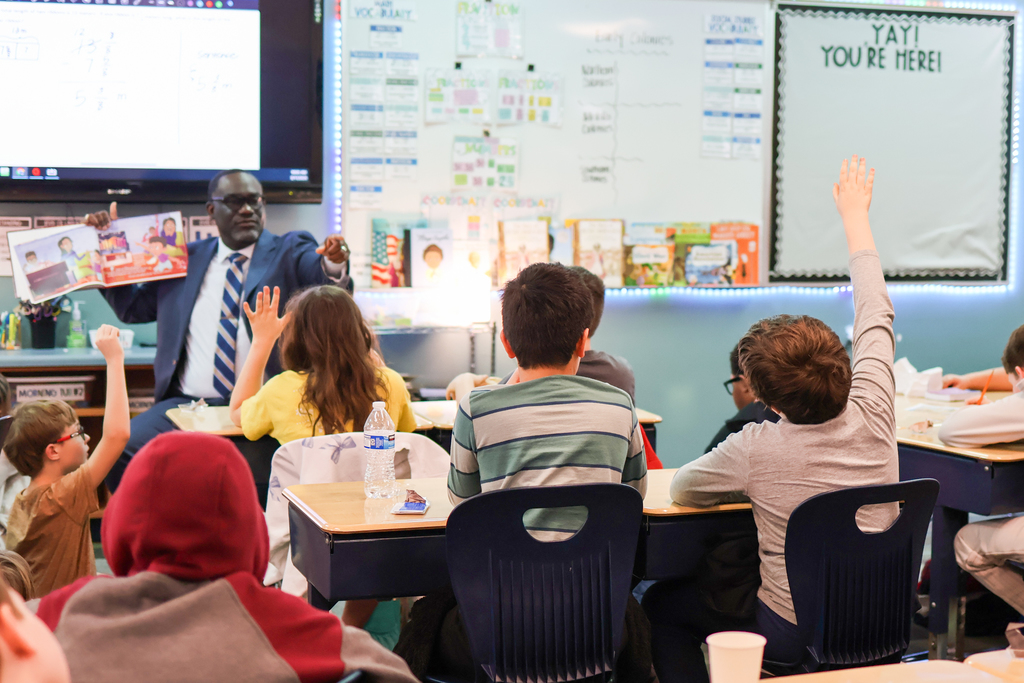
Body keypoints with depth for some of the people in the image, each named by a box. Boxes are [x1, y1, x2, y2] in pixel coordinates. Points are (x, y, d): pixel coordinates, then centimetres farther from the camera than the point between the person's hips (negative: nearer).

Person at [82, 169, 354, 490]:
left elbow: (329, 289, -9)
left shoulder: (291, 251, 10)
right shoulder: (186, 258, 20)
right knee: (120, 451, -20)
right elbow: (132, 307, 28)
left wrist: (335, 265, -33)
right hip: (187, 404, 4)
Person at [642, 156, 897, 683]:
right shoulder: (872, 415, -11)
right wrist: (855, 214, 16)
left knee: (662, 604, 15)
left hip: (796, 634, -6)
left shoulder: (756, 449, -23)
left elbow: (681, 489, -5)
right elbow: (876, 315, 5)